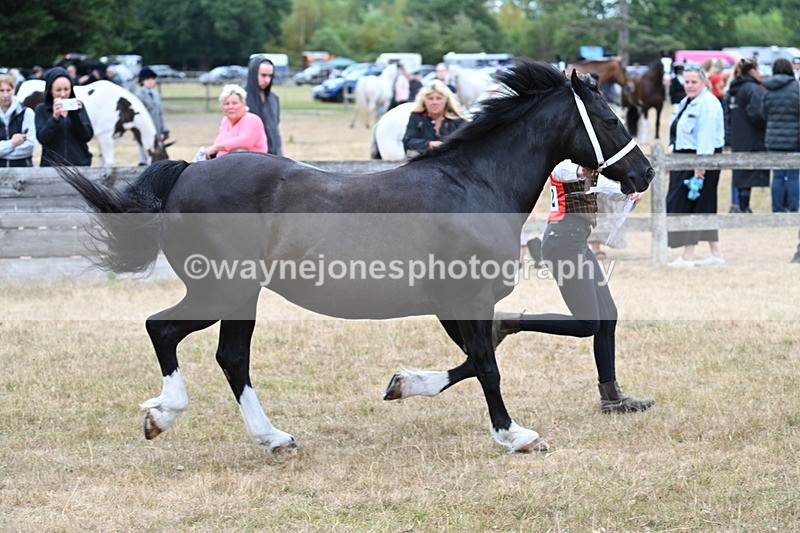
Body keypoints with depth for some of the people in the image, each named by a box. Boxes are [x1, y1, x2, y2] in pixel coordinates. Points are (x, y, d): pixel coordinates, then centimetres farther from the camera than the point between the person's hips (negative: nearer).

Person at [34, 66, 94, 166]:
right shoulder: (41, 110, 2)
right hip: (52, 167, -1)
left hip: (80, 165, 1)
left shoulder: (78, 106, 7)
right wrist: (54, 117, -24)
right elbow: (42, 138, -11)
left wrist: (75, 114, -15)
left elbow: (88, 136, -2)